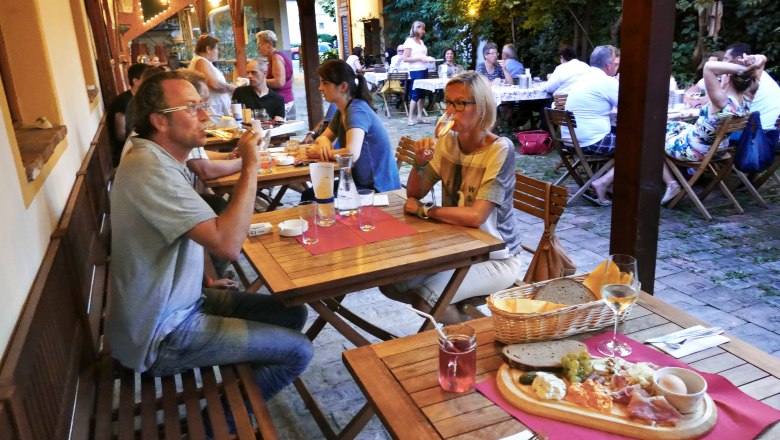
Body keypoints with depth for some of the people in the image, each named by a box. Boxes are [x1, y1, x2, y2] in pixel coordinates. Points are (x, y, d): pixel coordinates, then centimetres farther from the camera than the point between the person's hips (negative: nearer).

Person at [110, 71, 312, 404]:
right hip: (161, 337, -10)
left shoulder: (158, 160, 7)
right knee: (298, 351, -8)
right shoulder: (149, 169, -27)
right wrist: (250, 166, -27)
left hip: (178, 301, 10)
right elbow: (228, 244, -34)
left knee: (292, 313, 10)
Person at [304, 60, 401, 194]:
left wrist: (321, 152, -16)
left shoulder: (356, 111, -21)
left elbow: (351, 154, -34)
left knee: (313, 198, -6)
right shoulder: (342, 111, 7)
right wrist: (324, 144, -10)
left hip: (378, 189, -8)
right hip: (362, 183, 8)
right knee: (309, 195, 6)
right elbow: (323, 137, 16)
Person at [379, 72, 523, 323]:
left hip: (495, 257, -6)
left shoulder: (500, 149, -21)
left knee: (425, 299, -23)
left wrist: (423, 211, -18)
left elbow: (475, 216, -30)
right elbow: (415, 194, 3)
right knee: (391, 285, -5)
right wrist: (420, 162, -17)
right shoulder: (448, 142, -2)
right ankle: (441, 309, 18)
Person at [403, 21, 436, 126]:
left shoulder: (421, 41, 16)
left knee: (421, 94, 8)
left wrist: (428, 58, 3)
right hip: (415, 71, -8)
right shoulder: (409, 41, -8)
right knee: (415, 94, -6)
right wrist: (420, 59, -19)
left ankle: (419, 117, 12)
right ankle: (410, 118, -1)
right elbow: (405, 59, -13)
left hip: (424, 70, 8)